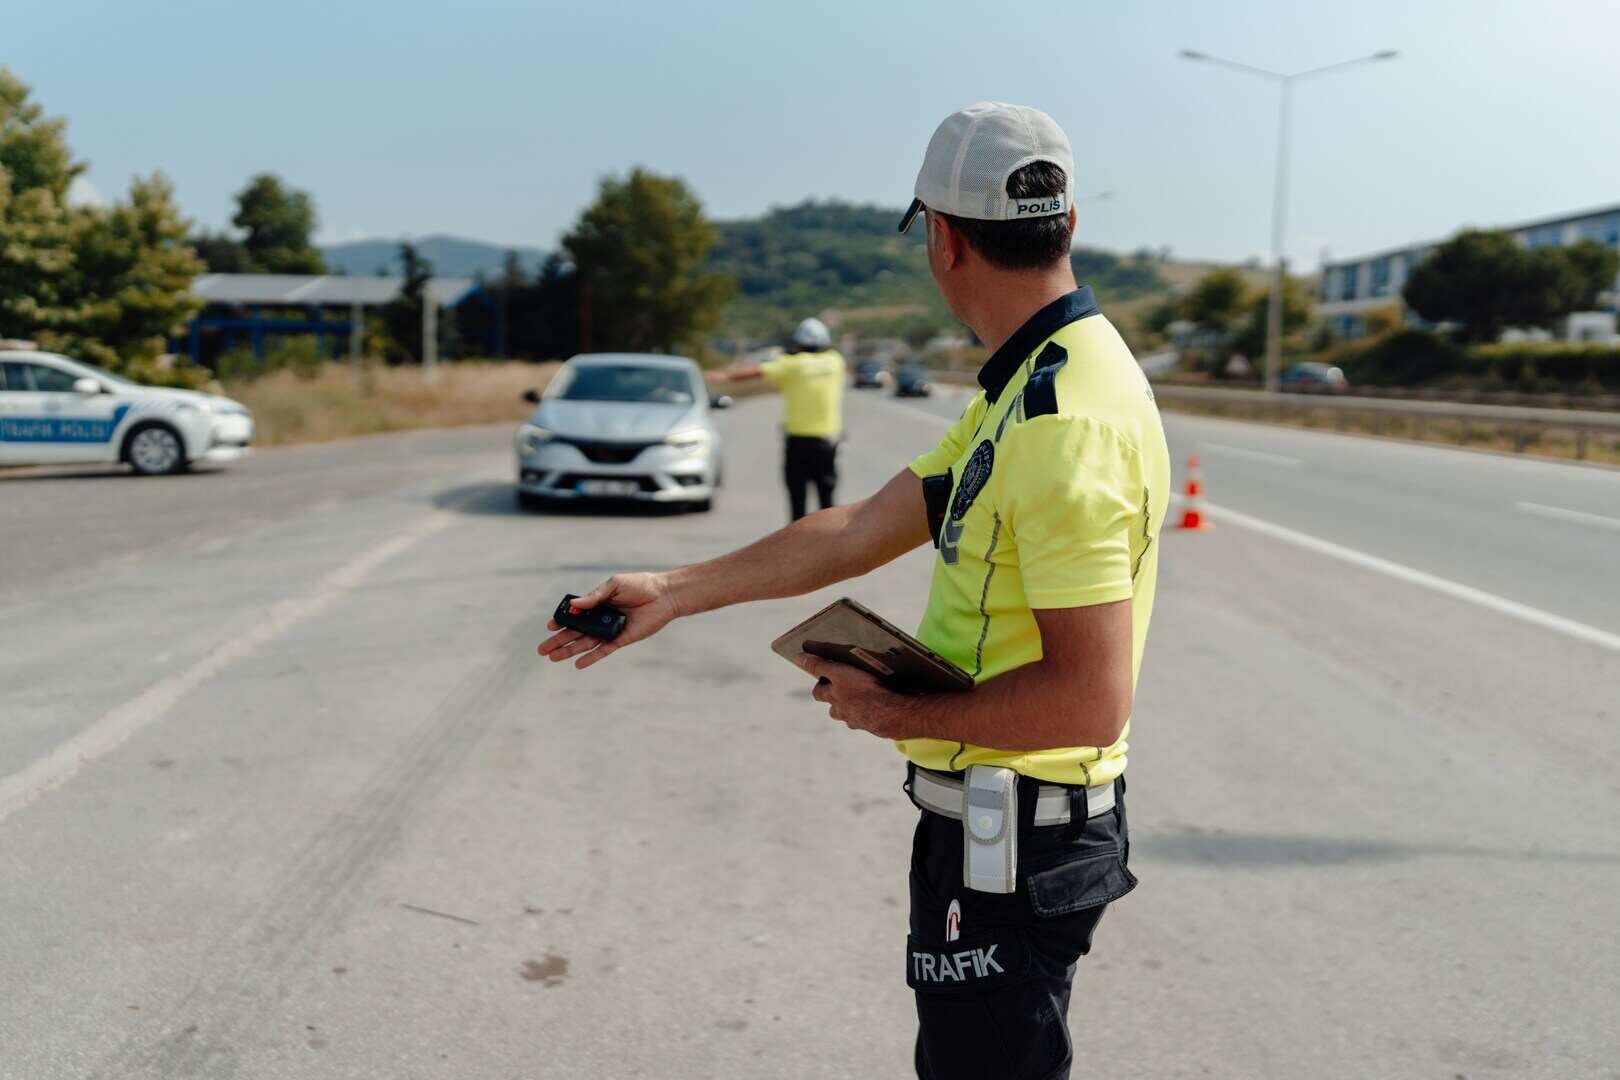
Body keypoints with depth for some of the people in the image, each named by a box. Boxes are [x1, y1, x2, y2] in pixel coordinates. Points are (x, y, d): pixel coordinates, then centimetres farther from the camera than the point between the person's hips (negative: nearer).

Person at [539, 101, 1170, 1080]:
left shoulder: (1065, 421, -25)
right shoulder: (1028, 388, 9)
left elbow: (1089, 699, -29)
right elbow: (862, 532, 12)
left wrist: (898, 715, -15)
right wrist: (675, 592, 14)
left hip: (1013, 843, -10)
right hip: (994, 825, 10)